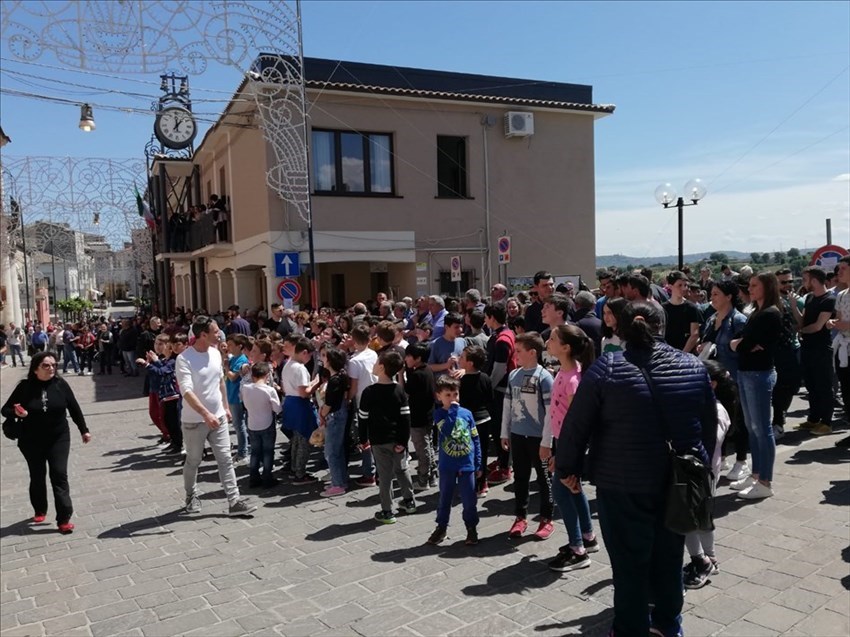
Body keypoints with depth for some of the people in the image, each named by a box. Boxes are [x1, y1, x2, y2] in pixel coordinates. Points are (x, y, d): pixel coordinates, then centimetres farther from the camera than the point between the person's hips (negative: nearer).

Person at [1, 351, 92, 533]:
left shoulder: (60, 384, -9)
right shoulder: (25, 386, -10)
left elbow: (74, 408, 1)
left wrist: (84, 430, 6)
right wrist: (16, 413, -26)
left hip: (59, 438, -1)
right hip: (32, 441, 1)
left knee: (59, 475, -5)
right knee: (37, 477, 15)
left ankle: (64, 519, -2)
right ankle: (39, 511, 38)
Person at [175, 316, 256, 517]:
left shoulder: (216, 353, 3)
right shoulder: (184, 359, -19)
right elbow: (186, 391, -28)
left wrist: (225, 407, 17)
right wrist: (206, 414, -38)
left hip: (218, 417, 5)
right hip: (194, 421, -5)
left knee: (225, 459, 3)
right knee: (193, 461, 13)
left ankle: (234, 501, 5)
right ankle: (192, 496, 35)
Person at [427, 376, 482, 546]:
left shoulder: (466, 413, 0)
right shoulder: (438, 414, -4)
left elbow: (475, 439, 5)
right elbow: (446, 429, -25)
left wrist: (478, 464, 5)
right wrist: (452, 409, -19)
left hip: (467, 465, 1)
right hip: (447, 466, -1)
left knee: (469, 500, 8)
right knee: (444, 499, 13)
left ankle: (471, 528, 24)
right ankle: (441, 527, 29)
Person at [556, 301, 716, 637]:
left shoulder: (606, 368, -10)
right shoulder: (693, 365, 2)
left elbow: (576, 424, -7)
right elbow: (710, 424, 11)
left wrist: (567, 468, 4)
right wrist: (700, 464, 23)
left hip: (624, 484, -4)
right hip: (681, 480, 5)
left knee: (629, 563, 8)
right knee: (668, 557, 21)